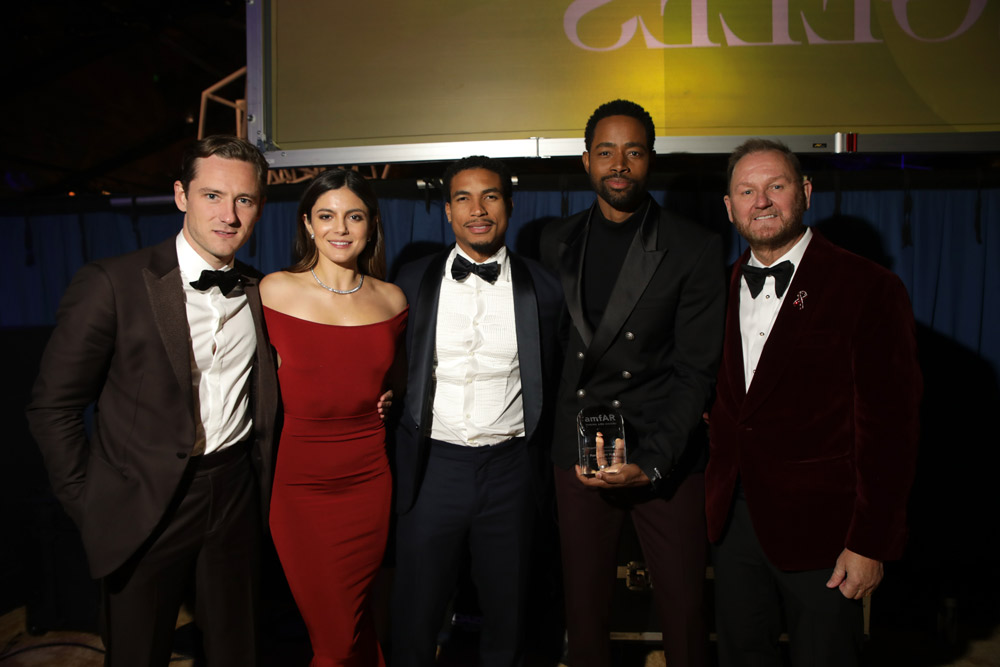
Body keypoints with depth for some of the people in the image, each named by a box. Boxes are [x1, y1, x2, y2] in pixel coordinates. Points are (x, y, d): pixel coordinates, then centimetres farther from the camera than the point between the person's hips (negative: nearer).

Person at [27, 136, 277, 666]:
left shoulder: (261, 291, 2)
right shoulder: (110, 284, -12)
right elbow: (53, 408, -8)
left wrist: (262, 488, 7)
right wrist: (90, 509, -6)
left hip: (235, 498, 4)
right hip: (143, 509, -3)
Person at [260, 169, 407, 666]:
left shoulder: (391, 300, 3)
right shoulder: (275, 291, -5)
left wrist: (386, 400, 4)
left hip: (369, 477, 2)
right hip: (301, 480, -2)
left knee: (347, 627, 14)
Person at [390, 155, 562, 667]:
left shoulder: (541, 288, 0)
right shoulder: (413, 280, 1)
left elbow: (548, 380, 9)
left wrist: (532, 449, 7)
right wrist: (401, 448, 5)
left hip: (508, 469, 0)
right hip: (433, 466, 0)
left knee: (506, 610, 17)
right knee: (416, 611, 13)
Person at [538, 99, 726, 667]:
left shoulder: (696, 249, -4)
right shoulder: (557, 243, 6)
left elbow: (696, 370, -7)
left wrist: (652, 462, -16)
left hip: (668, 457, -2)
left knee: (684, 609, 9)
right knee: (585, 609, 13)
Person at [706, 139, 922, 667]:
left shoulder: (867, 288, -10)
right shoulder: (723, 287, 7)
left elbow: (890, 426, -11)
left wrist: (871, 544, -12)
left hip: (820, 530, -4)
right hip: (733, 517, 5)